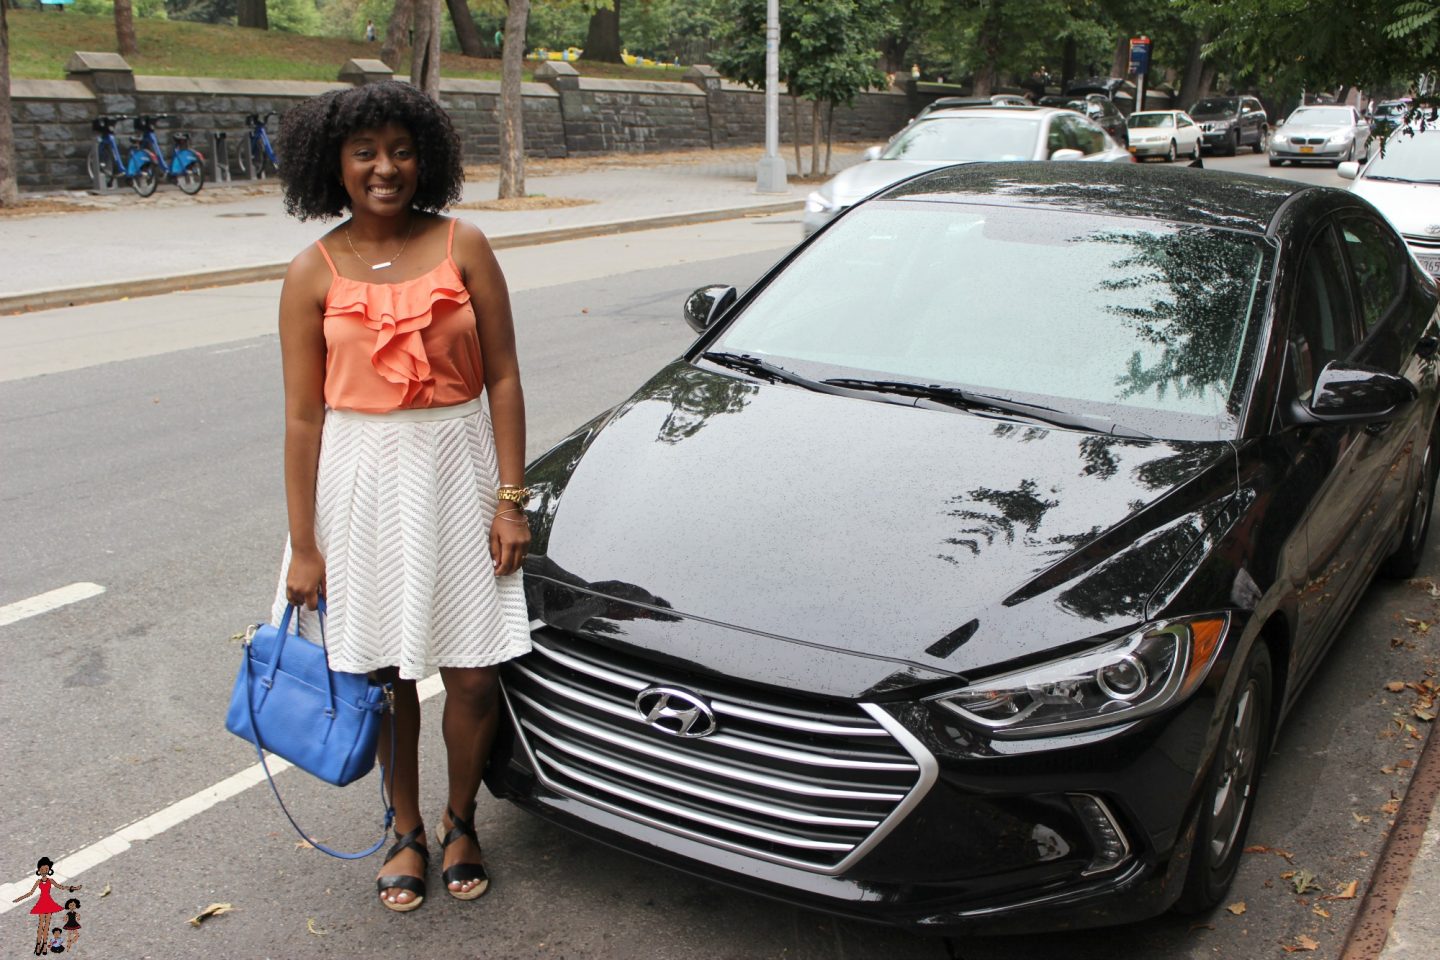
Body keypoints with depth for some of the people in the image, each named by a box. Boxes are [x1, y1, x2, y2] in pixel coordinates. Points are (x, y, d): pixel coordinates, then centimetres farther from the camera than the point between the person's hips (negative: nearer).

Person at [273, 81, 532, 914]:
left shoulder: (463, 247, -1)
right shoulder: (315, 274, -2)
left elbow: (503, 378, 0)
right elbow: (303, 415, -2)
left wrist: (511, 500, -6)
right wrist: (303, 546, -4)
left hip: (458, 470, 0)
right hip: (363, 479, 0)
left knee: (475, 673, 3)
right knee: (384, 671, 11)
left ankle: (461, 822, 29)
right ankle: (407, 830, 32)